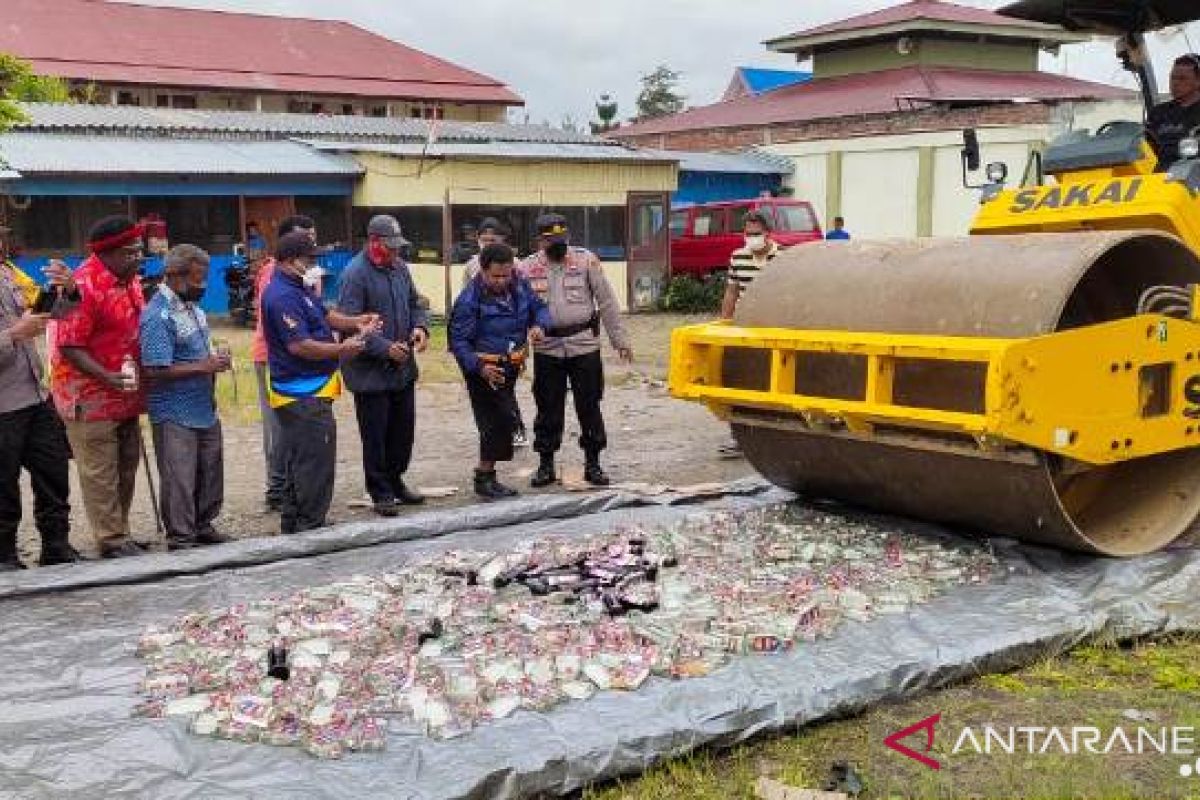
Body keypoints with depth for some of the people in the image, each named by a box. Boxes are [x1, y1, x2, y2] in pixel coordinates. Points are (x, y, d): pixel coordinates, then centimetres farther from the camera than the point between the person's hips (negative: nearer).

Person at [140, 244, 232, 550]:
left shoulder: (192, 306, 10)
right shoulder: (158, 316, -18)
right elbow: (155, 370, -24)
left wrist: (216, 363, 4)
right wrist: (204, 367, -21)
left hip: (205, 409, 9)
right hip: (175, 415, -9)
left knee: (210, 473, 17)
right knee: (179, 480, 0)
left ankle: (203, 527, 31)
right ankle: (181, 540, 10)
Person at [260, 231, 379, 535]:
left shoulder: (298, 288, 12)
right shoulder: (282, 296, -20)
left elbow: (325, 315, 22)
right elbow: (299, 345, -26)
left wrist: (355, 322, 3)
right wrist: (342, 349, -16)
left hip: (303, 393, 11)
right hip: (304, 396, -11)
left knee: (298, 463, 19)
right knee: (316, 464, -4)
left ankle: (293, 527, 30)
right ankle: (309, 528, 4)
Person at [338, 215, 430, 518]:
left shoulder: (400, 268, 7)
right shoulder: (355, 274, -16)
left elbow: (414, 303, 18)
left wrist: (420, 326, -3)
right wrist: (385, 348, -24)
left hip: (403, 367, 7)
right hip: (370, 372, -7)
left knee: (403, 428, 16)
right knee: (375, 434, 4)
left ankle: (394, 480, 34)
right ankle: (381, 493, 16)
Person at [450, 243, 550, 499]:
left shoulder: (519, 286, 1)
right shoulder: (469, 300, -17)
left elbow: (539, 307, 15)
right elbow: (458, 341, -17)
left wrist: (539, 325, -8)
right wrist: (479, 367, -30)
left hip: (510, 366, 7)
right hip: (485, 369, -7)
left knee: (500, 420, 13)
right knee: (499, 419, -11)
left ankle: (486, 478, 26)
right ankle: (485, 478, 3)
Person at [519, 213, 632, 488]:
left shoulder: (586, 260, 0)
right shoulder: (528, 268, 3)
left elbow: (606, 302, 2)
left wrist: (620, 340, 1)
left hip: (584, 344, -1)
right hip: (547, 349, 1)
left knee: (589, 406, 5)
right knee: (548, 409, 8)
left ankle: (592, 463, 17)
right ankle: (546, 464, 20)